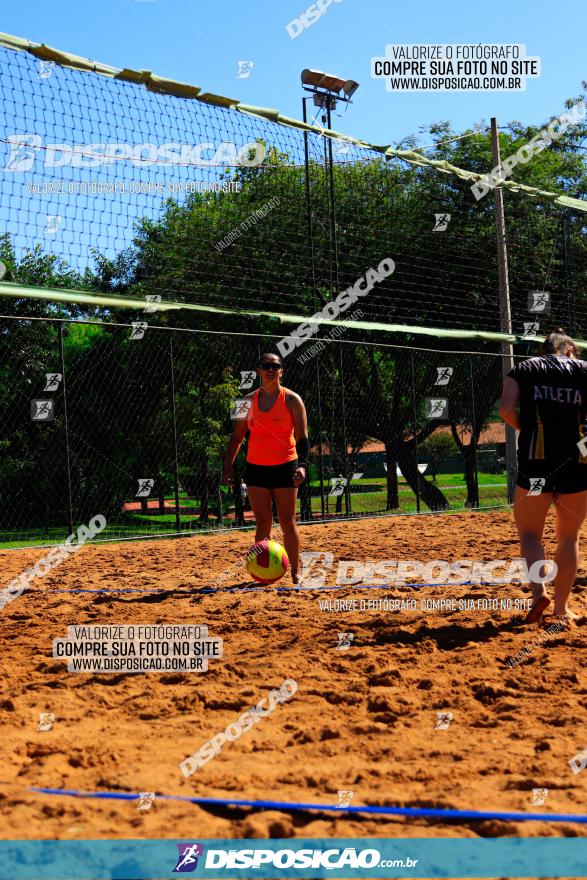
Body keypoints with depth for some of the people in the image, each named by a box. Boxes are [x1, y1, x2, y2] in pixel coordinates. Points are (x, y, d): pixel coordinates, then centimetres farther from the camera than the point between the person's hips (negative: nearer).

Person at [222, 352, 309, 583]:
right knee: (263, 523, 3)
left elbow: (302, 437, -6)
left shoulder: (292, 400, -2)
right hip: (256, 469, 3)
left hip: (285, 467, -3)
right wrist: (228, 466, 3)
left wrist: (302, 465, -20)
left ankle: (295, 572, 8)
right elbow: (236, 436, 12)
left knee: (287, 523, 0)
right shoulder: (249, 401, 7)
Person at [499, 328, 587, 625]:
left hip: (536, 464, -1)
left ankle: (538, 591, -10)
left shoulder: (523, 369, 9)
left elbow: (506, 409, -6)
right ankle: (561, 609, 17)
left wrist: (525, 429, 11)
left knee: (530, 532, 13)